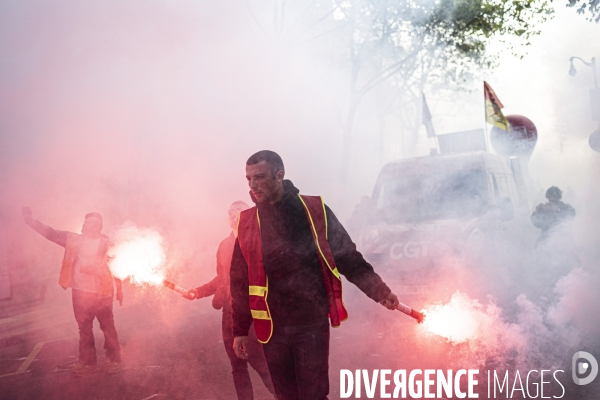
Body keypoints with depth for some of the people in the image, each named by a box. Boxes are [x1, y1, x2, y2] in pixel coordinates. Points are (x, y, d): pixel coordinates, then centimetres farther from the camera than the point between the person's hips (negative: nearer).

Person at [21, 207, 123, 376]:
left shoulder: (106, 243, -4)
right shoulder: (74, 239, 4)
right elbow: (51, 233, 4)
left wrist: (119, 290, -2)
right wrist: (30, 220, -5)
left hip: (101, 292, -4)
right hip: (80, 291, 4)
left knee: (107, 327, 4)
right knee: (84, 328, 13)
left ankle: (115, 360, 16)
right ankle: (88, 362, 25)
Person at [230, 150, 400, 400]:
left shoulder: (315, 211, -3)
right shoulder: (247, 223, 2)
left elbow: (348, 258, -1)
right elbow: (240, 281, 7)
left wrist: (379, 290, -11)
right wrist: (240, 330, 7)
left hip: (313, 324, -2)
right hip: (272, 329, 2)